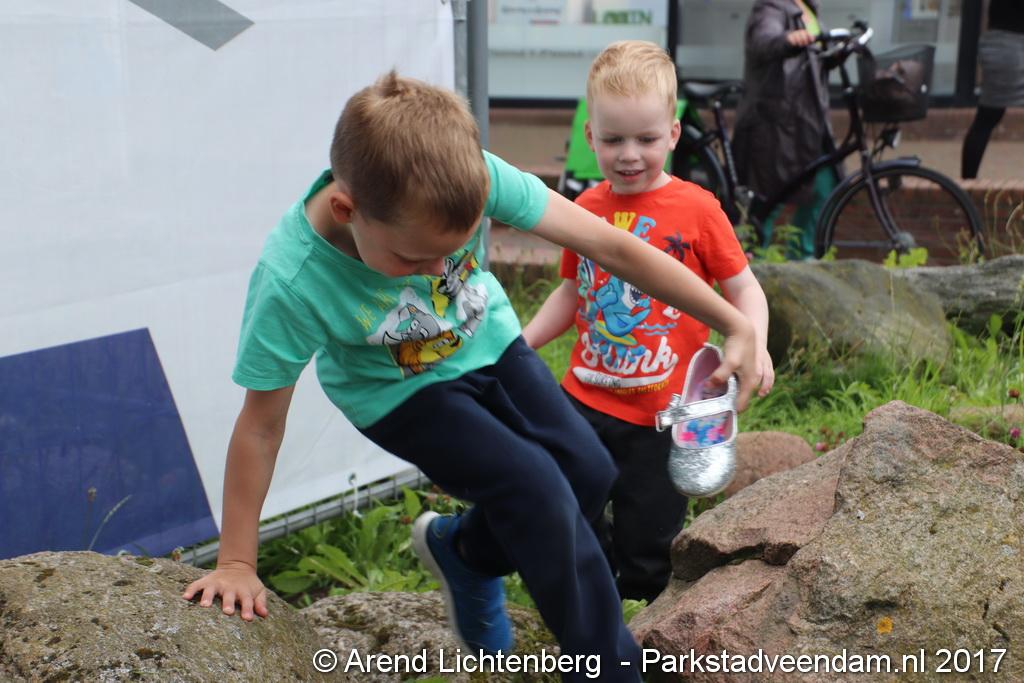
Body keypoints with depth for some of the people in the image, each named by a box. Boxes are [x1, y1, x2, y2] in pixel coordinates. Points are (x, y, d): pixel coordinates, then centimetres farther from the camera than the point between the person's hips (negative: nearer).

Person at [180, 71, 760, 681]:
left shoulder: (471, 177, -33)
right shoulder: (291, 283, -37)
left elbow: (610, 245, -27)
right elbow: (262, 423, -25)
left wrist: (735, 324, -22)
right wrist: (236, 564, -16)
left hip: (490, 344, 4)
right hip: (400, 391, -4)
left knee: (590, 472, 0)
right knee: (539, 490, -19)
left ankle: (464, 551, 27)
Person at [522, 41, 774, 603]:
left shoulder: (695, 209, -10)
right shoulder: (587, 209, 2)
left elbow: (742, 286, -4)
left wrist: (754, 343, -22)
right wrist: (520, 343, 7)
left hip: (662, 414, -4)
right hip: (587, 396, 4)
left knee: (646, 546, 6)